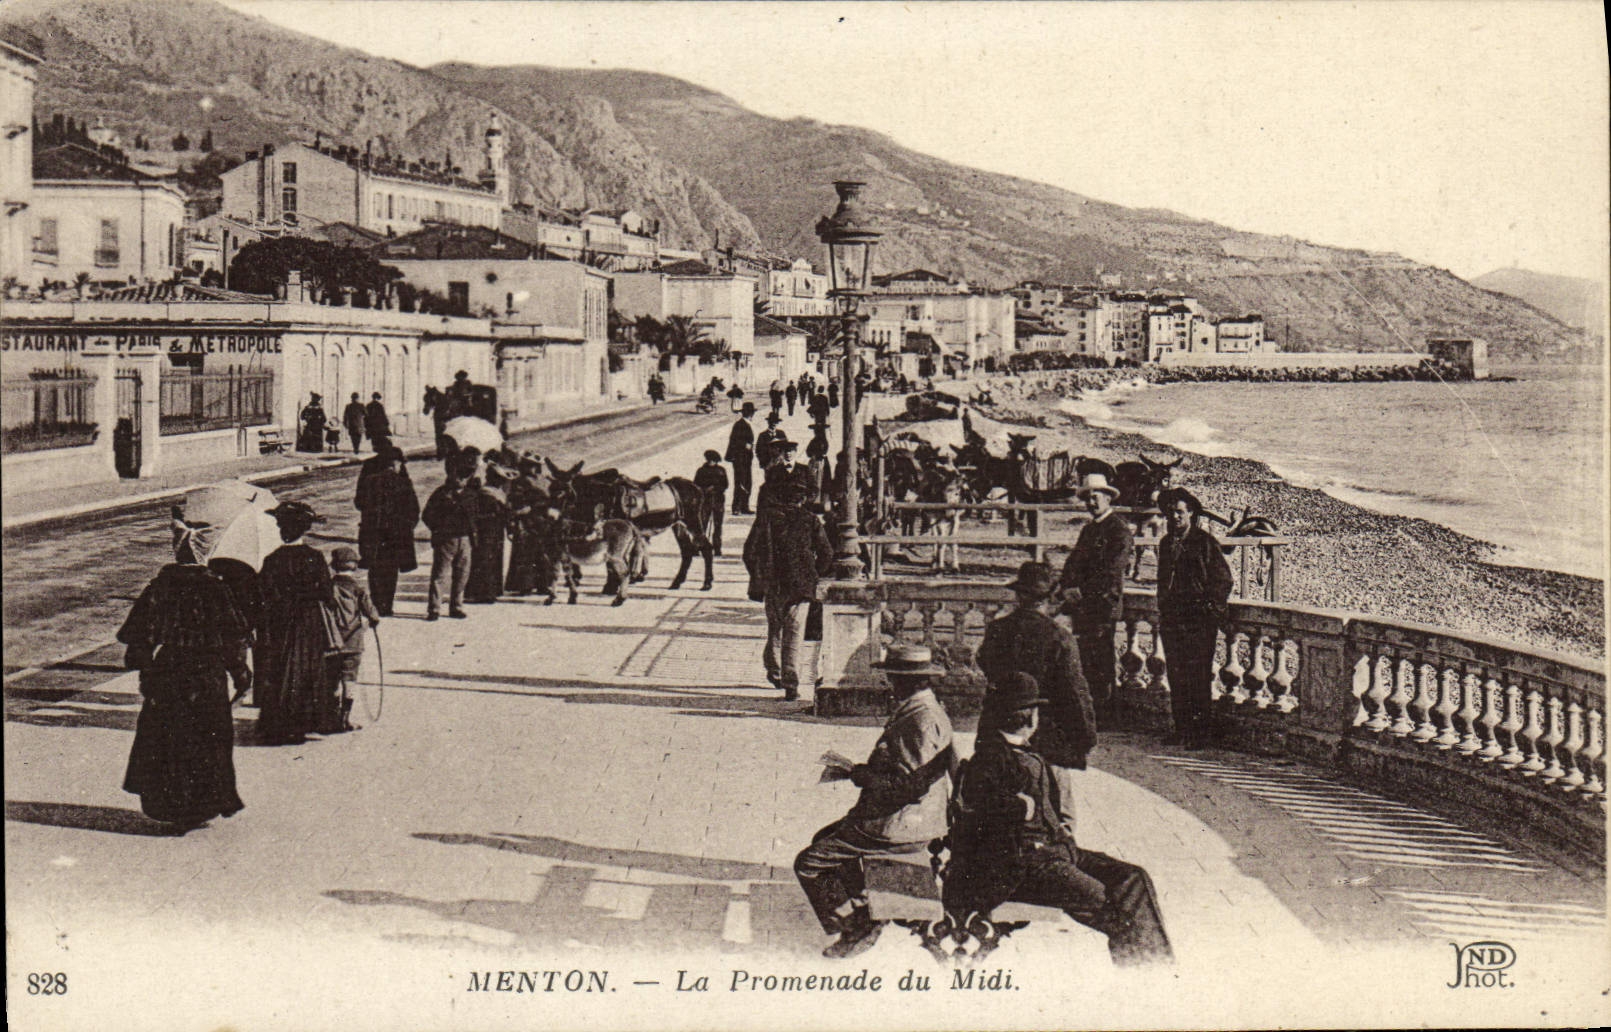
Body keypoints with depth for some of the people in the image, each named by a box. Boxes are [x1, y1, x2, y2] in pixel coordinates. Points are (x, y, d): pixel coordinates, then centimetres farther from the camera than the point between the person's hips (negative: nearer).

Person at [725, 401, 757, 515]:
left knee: (747, 483, 11)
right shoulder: (739, 424, -14)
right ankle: (736, 508, -6)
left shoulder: (747, 424, 15)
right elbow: (733, 440, -19)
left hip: (747, 458, 10)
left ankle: (744, 507, 17)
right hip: (740, 458, -10)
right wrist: (745, 445, -24)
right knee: (740, 484, -9)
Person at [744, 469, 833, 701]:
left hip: (773, 585, 1)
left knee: (774, 627, 23)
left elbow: (750, 550, -1)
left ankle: (774, 670, 24)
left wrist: (758, 578, 11)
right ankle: (791, 684, -8)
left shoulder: (767, 516, -1)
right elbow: (826, 554, 1)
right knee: (795, 634, 0)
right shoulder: (810, 521, -2)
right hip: (801, 586, -1)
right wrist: (814, 575, 16)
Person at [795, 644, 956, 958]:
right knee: (825, 838, 26)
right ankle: (864, 917, 24)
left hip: (901, 829, -11)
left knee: (809, 863, -6)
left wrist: (862, 775, -17)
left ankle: (856, 930, 3)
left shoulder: (923, 720, -24)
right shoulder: (915, 711, 10)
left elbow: (912, 785, -29)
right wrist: (858, 770, 9)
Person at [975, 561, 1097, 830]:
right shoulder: (1058, 637, -14)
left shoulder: (996, 630, -1)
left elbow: (983, 665, 19)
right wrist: (1087, 734, -1)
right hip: (1048, 737, -4)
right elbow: (1075, 691, -11)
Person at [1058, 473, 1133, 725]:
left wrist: (1083, 593, -16)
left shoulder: (1119, 530, -7)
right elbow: (1073, 562, 15)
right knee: (1084, 660, 9)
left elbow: (1112, 570, -15)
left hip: (1104, 605, -8)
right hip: (1083, 605, 8)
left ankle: (1104, 713, -3)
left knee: (1101, 660, -7)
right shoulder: (1088, 530, 21)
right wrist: (1069, 588, -4)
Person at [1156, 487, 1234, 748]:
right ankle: (1182, 729, 14)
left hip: (1199, 621, -6)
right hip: (1171, 619, 6)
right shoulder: (1166, 543, 15)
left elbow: (1223, 579, -4)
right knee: (1176, 675, 7)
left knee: (1198, 676, -6)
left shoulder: (1205, 541, -4)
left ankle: (1203, 732, 0)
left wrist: (1213, 613, -8)